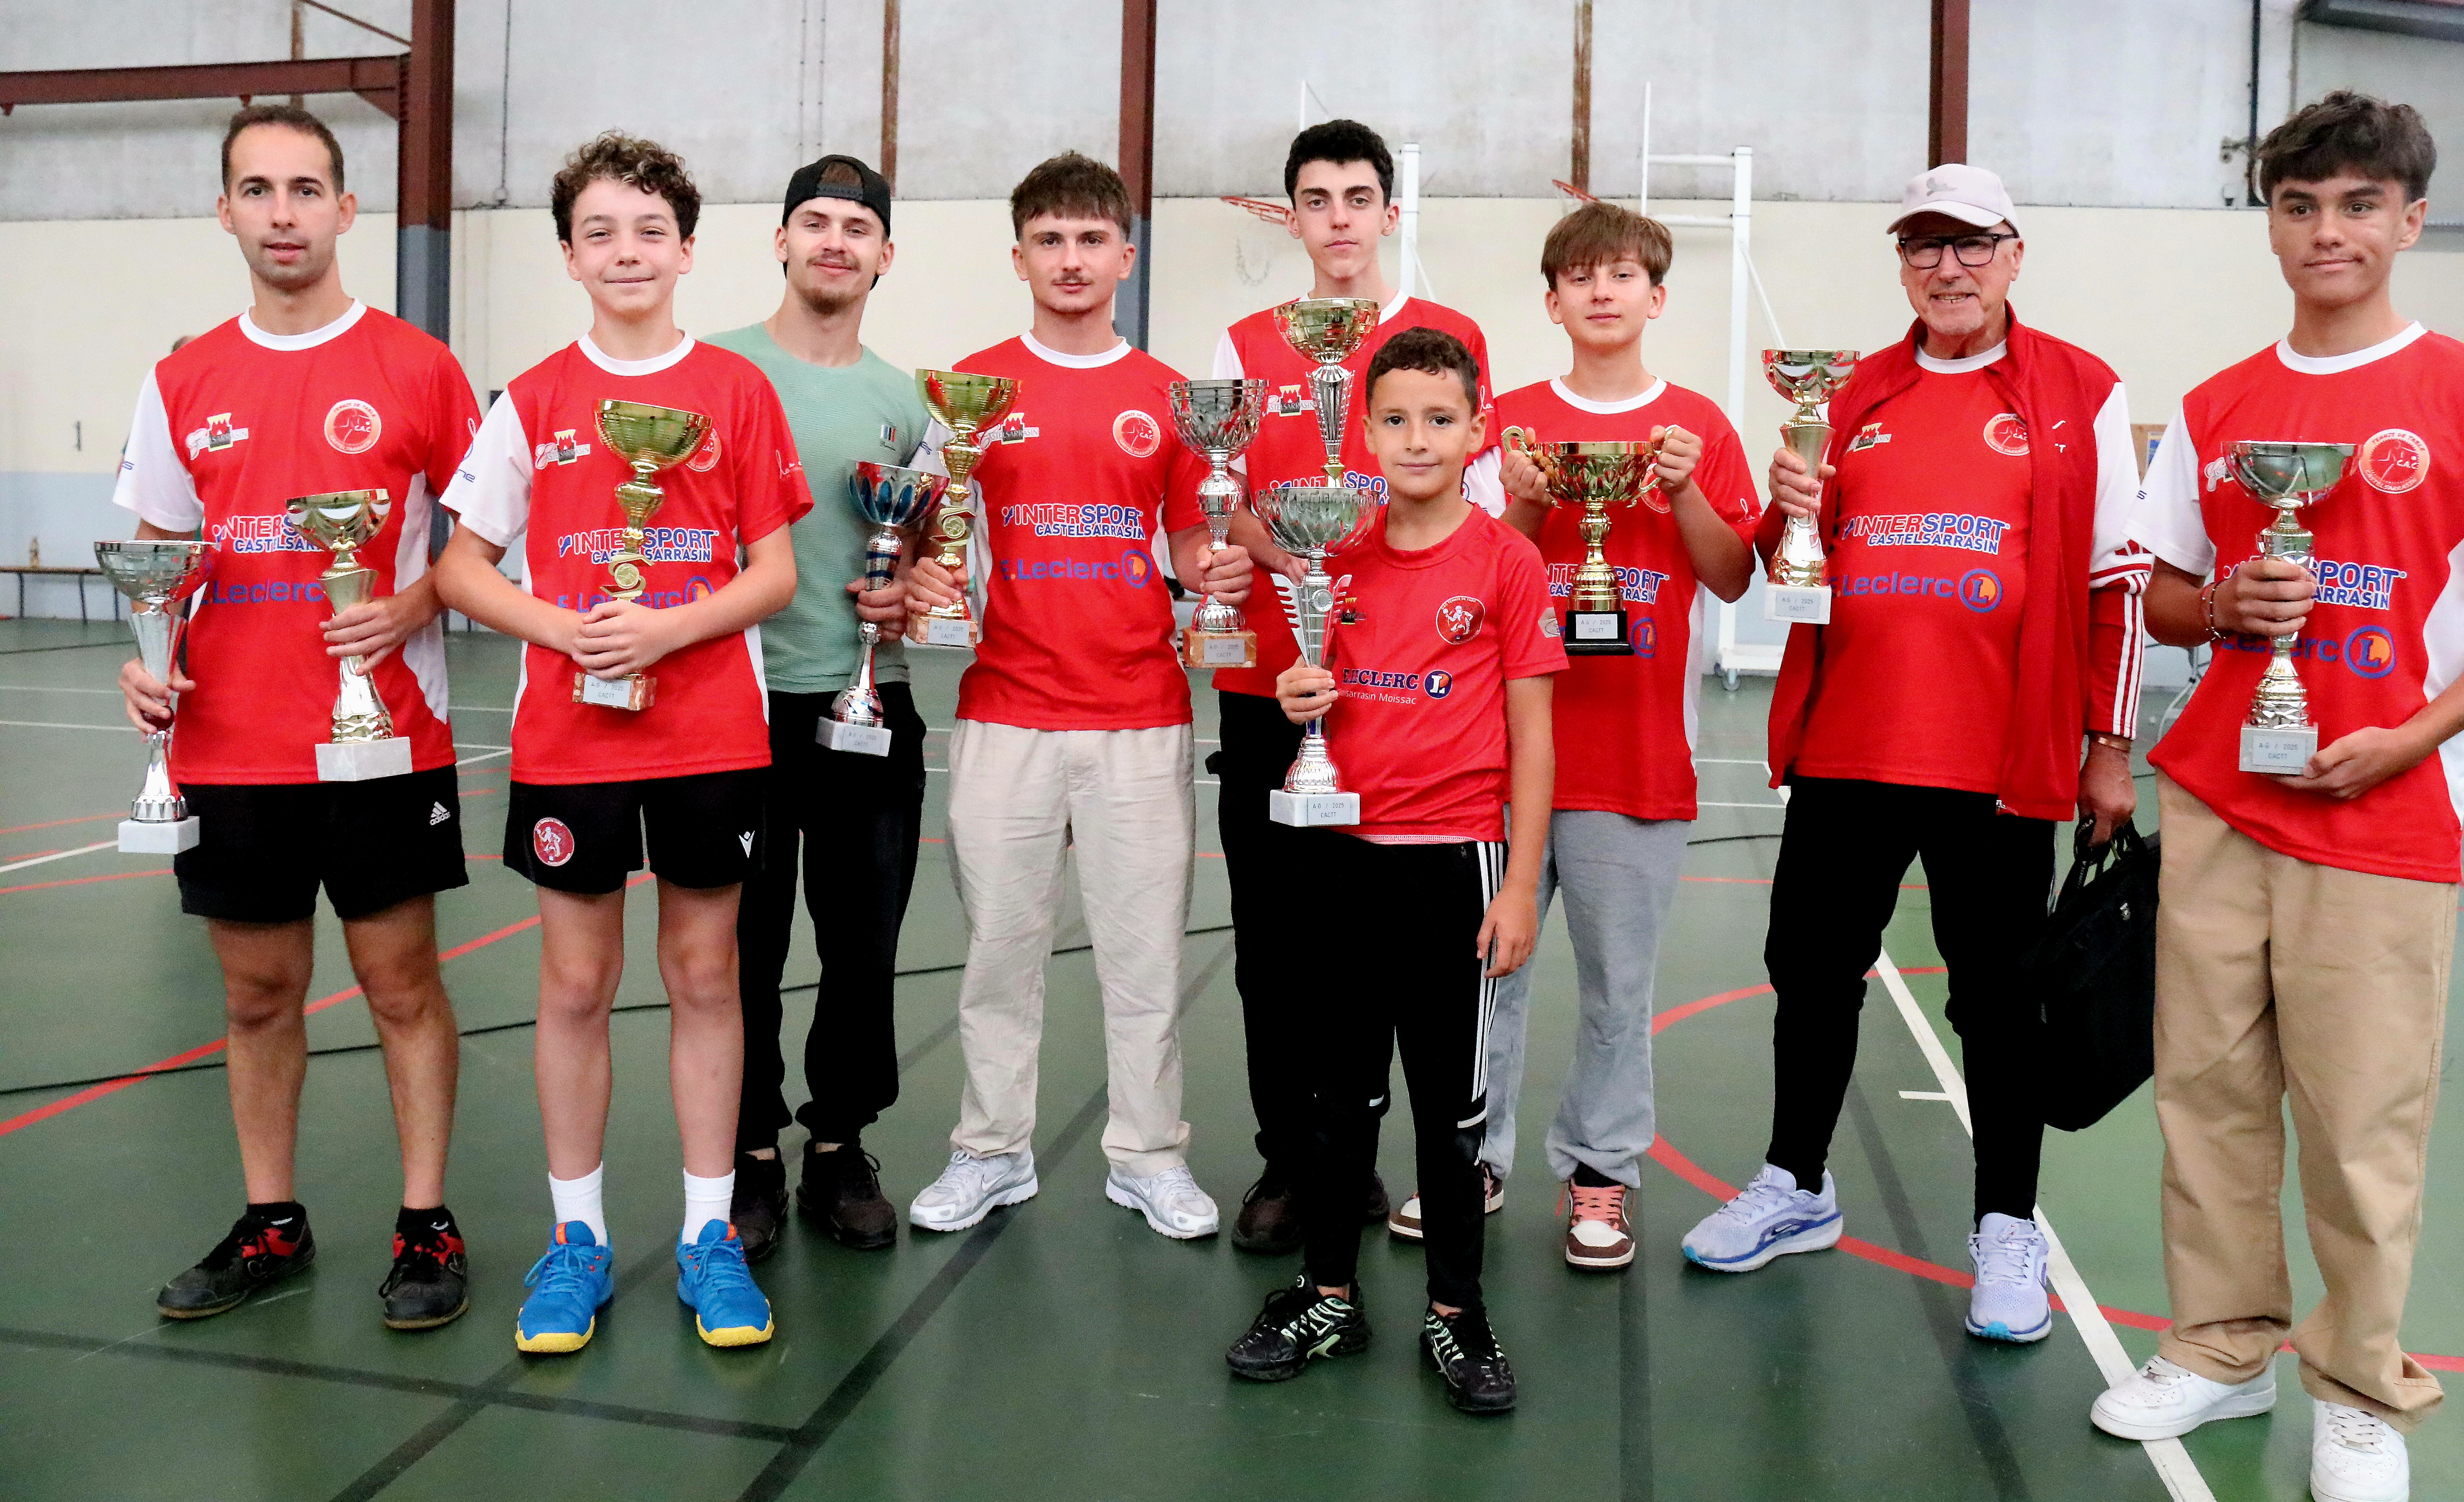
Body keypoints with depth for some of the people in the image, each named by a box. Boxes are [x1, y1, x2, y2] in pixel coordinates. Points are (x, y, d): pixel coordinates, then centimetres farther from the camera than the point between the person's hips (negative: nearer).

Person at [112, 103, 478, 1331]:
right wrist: (148, 657, -3)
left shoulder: (415, 366, -1)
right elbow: (160, 555, 15)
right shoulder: (182, 385, 9)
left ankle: (426, 1225, 16)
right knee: (258, 991, 13)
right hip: (229, 750, 4)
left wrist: (407, 608, -15)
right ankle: (269, 1224, 28)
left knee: (401, 979, 4)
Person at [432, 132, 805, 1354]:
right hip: (568, 735, 1)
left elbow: (775, 573, 0)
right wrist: (564, 627, -12)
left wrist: (669, 628, -16)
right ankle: (577, 1236, 22)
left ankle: (709, 1234, 18)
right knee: (575, 985, 7)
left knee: (705, 975, 7)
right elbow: (460, 567, 6)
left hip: (712, 732, -1)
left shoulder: (737, 389, 2)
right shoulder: (534, 401, 4)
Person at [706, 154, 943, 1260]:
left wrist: (910, 596, -1)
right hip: (742, 699, -3)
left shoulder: (905, 400, 12)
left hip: (870, 707, 3)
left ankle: (839, 1149, 24)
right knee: (744, 948, 4)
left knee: (864, 948, 8)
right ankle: (751, 1159, 20)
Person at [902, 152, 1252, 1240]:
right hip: (1005, 713, 0)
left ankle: (1149, 1158, 21)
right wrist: (922, 582, -13)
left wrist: (1218, 573, -10)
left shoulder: (1168, 397, 8)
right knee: (999, 943, 8)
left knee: (1145, 945, 6)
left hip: (1142, 716, 1)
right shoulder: (972, 385, 5)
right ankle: (991, 1152, 24)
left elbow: (1192, 549, 11)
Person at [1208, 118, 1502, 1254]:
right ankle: (1287, 1160, 18)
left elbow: (1480, 506, 5)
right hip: (1269, 679, 2)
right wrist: (1295, 561, -15)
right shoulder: (1247, 347, 11)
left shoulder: (1449, 339, 7)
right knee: (1272, 931, 5)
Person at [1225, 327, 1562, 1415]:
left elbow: (1531, 735, -5)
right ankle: (1328, 1295, 28)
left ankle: (1454, 1311, 23)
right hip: (1341, 856, 4)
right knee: (1337, 1091, 13)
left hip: (1452, 865, -3)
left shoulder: (1508, 561, -5)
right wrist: (1301, 700, -8)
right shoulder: (1339, 556, 6)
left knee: (1451, 1102, 8)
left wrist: (1521, 885, -8)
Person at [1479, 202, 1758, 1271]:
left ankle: (1598, 1174, 21)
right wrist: (1524, 503, -10)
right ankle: (1473, 1158, 21)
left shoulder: (1697, 426, 6)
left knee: (1619, 980, 7)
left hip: (1637, 750, 0)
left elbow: (1733, 579, 5)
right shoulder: (1510, 420, 7)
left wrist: (1684, 490, -9)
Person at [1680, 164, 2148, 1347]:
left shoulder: (2083, 395, 2)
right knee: (1812, 970, 12)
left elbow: (2119, 581, 0)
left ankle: (2008, 1228, 24)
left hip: (2002, 758, -3)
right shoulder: (1853, 399, 11)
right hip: (1844, 745, 4)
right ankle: (1797, 1187, 30)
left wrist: (2110, 747, -3)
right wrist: (1788, 515, -6)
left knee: (1998, 994, 7)